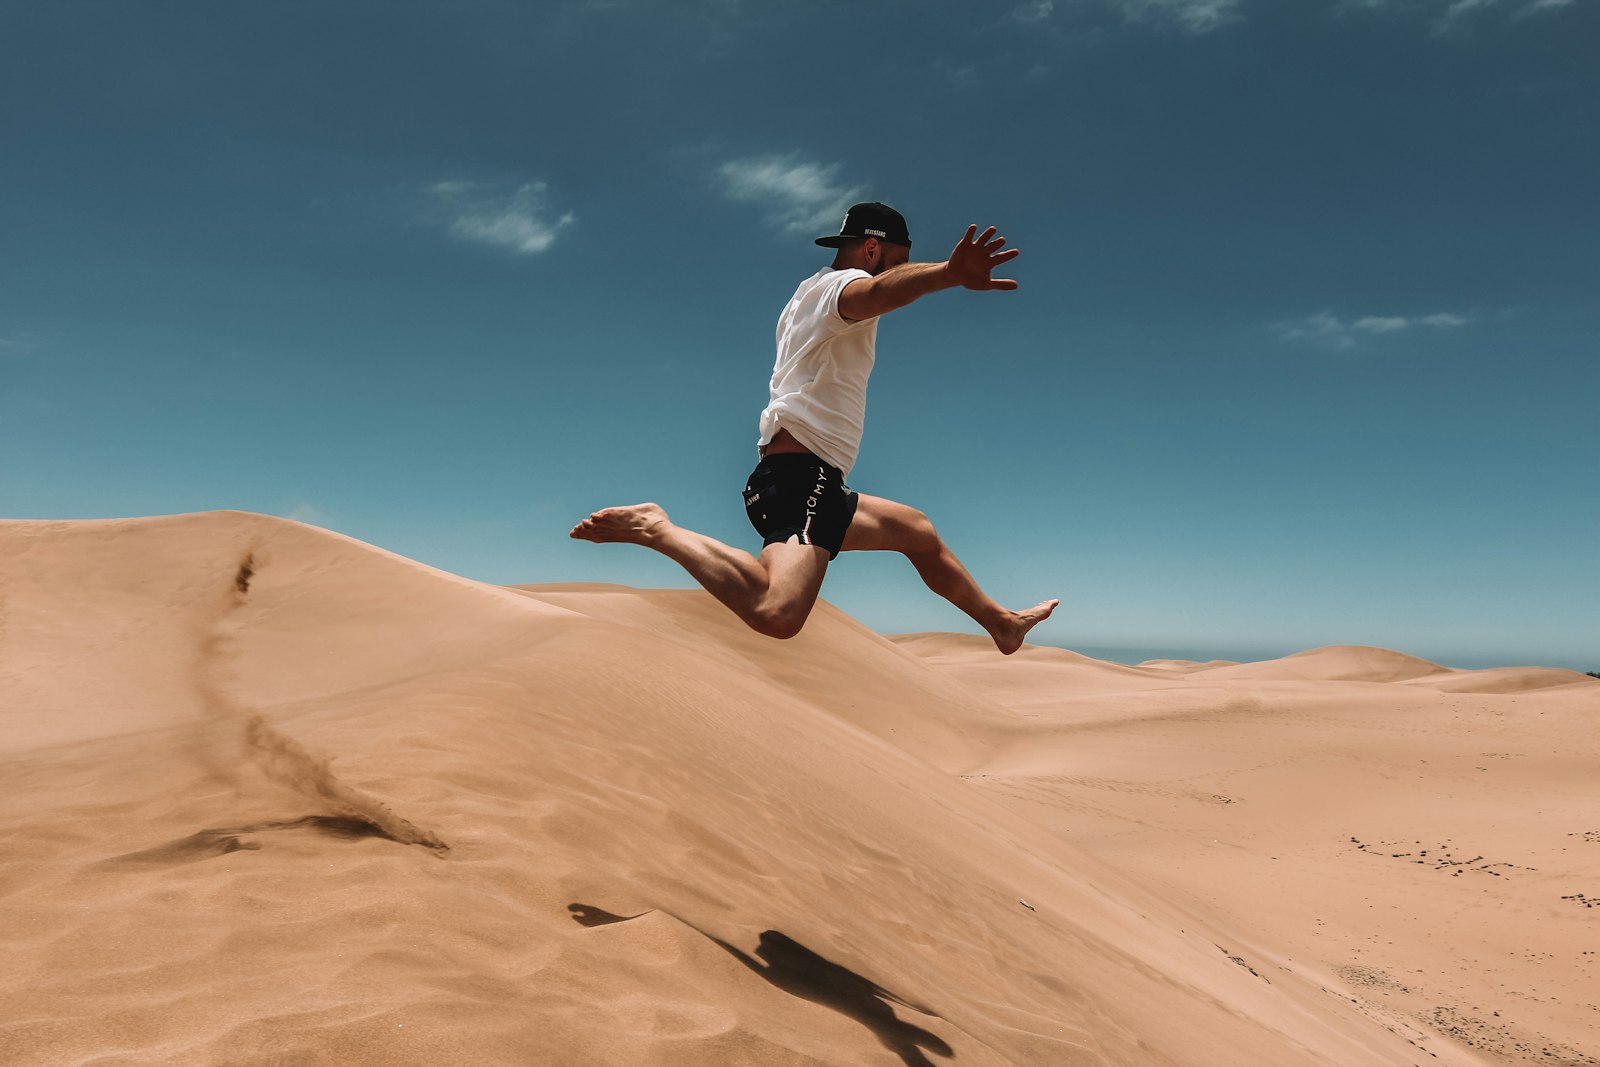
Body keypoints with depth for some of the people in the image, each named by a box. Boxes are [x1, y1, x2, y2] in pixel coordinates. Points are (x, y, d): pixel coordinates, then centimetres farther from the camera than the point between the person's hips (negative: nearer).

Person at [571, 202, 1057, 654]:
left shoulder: (810, 293, 24)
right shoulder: (838, 283, -5)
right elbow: (876, 291, -32)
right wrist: (948, 273, -51)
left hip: (816, 487, 12)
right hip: (801, 477, -12)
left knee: (918, 531, 29)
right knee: (776, 613, -35)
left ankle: (1001, 623, 43)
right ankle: (656, 530, -16)